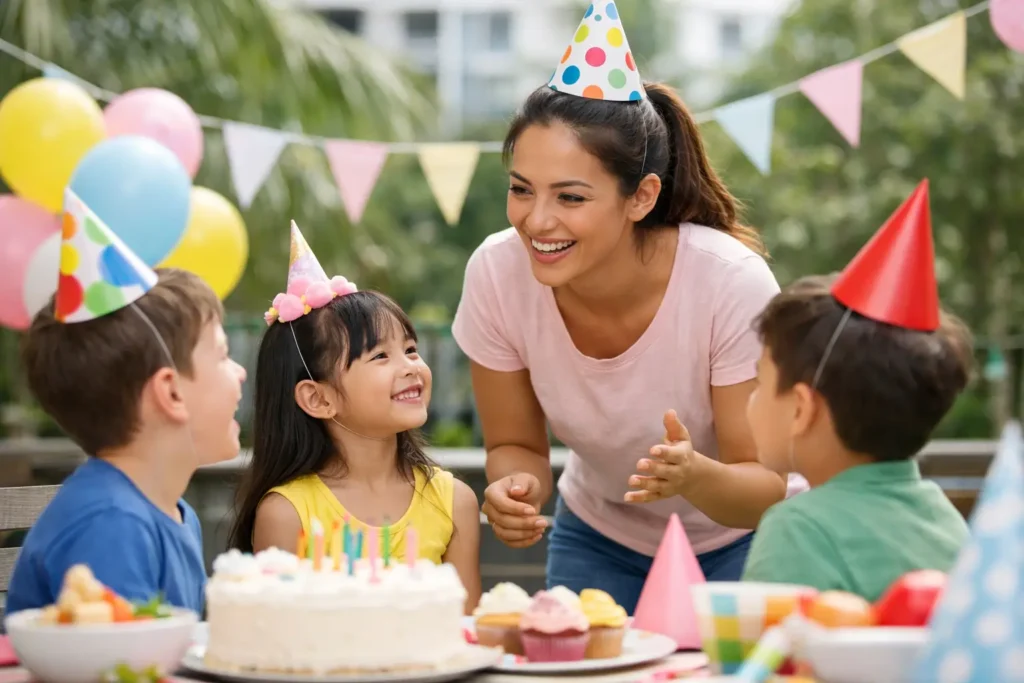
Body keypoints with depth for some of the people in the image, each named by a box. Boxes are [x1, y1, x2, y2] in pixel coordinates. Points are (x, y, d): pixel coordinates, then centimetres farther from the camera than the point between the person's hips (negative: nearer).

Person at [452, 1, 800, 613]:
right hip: (600, 537, 2)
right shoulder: (497, 274, -23)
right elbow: (516, 445, -9)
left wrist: (695, 476, -44)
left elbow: (765, 487, -23)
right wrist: (515, 491, -32)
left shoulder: (733, 283, -31)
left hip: (740, 543, -2)